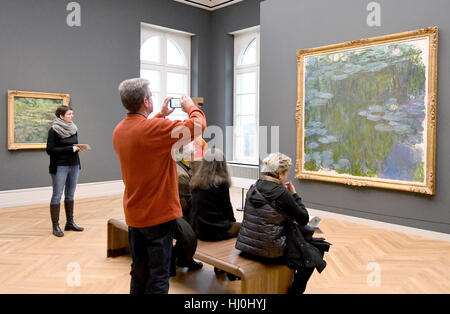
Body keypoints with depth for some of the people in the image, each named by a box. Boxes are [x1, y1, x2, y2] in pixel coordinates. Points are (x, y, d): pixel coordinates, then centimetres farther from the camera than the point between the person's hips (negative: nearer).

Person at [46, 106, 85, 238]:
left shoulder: (73, 129, 10)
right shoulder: (54, 130, -8)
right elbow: (50, 150, -13)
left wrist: (78, 148, -3)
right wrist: (70, 148, -17)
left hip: (74, 165, 6)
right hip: (60, 166, -6)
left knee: (70, 195, 12)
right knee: (57, 195, 0)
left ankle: (70, 223, 21)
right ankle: (55, 226, 8)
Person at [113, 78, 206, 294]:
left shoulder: (119, 131, 4)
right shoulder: (156, 128, -20)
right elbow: (198, 125, -13)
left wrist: (160, 115, 23)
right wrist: (191, 108, 6)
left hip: (133, 215, 8)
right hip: (159, 214, -8)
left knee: (138, 272, 19)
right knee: (158, 276, 4)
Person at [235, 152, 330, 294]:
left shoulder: (253, 188, 2)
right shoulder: (281, 193, -19)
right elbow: (304, 219, -9)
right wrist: (294, 194, -2)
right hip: (270, 252, -7)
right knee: (311, 254, 14)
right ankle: (294, 291, 22)